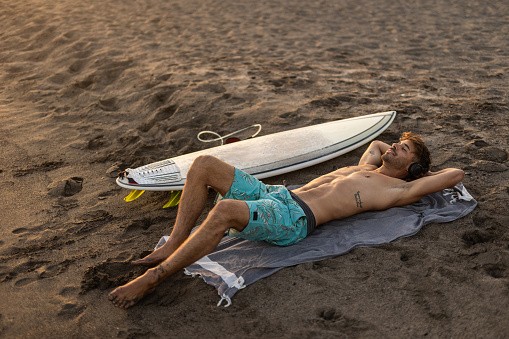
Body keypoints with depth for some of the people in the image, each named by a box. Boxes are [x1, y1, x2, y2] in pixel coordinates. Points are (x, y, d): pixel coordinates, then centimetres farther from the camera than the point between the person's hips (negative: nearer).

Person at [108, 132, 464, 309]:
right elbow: (375, 142, 51)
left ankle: (151, 279, -23)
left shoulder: (398, 189, 9)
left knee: (224, 210, -36)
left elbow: (455, 175, 8)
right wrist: (396, 149, 43)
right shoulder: (366, 169, 31)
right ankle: (174, 246, -6)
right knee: (203, 164, -5)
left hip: (295, 219, -9)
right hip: (279, 194, 9)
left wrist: (423, 171, 24)